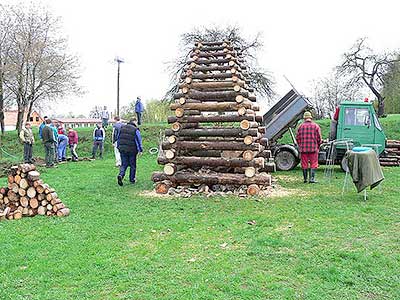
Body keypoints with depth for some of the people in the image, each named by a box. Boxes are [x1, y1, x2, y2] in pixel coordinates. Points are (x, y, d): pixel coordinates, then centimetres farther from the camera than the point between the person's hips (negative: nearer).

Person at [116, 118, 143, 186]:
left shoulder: (122, 128, 7)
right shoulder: (135, 130, -8)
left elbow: (118, 138, 13)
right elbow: (139, 141, -7)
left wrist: (119, 147, 22)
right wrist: (140, 150, -2)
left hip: (122, 150, 4)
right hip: (132, 150, -3)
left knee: (124, 164, 10)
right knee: (132, 165, 11)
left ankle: (121, 175, -16)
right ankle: (132, 179, 19)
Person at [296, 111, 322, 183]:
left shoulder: (301, 126, 4)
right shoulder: (316, 126, 1)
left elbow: (297, 138, 5)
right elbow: (319, 138, 0)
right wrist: (318, 146, 16)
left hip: (303, 148, 2)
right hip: (313, 148, -1)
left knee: (304, 164, 8)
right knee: (313, 164, 4)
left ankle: (305, 179, 13)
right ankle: (312, 178, -3)